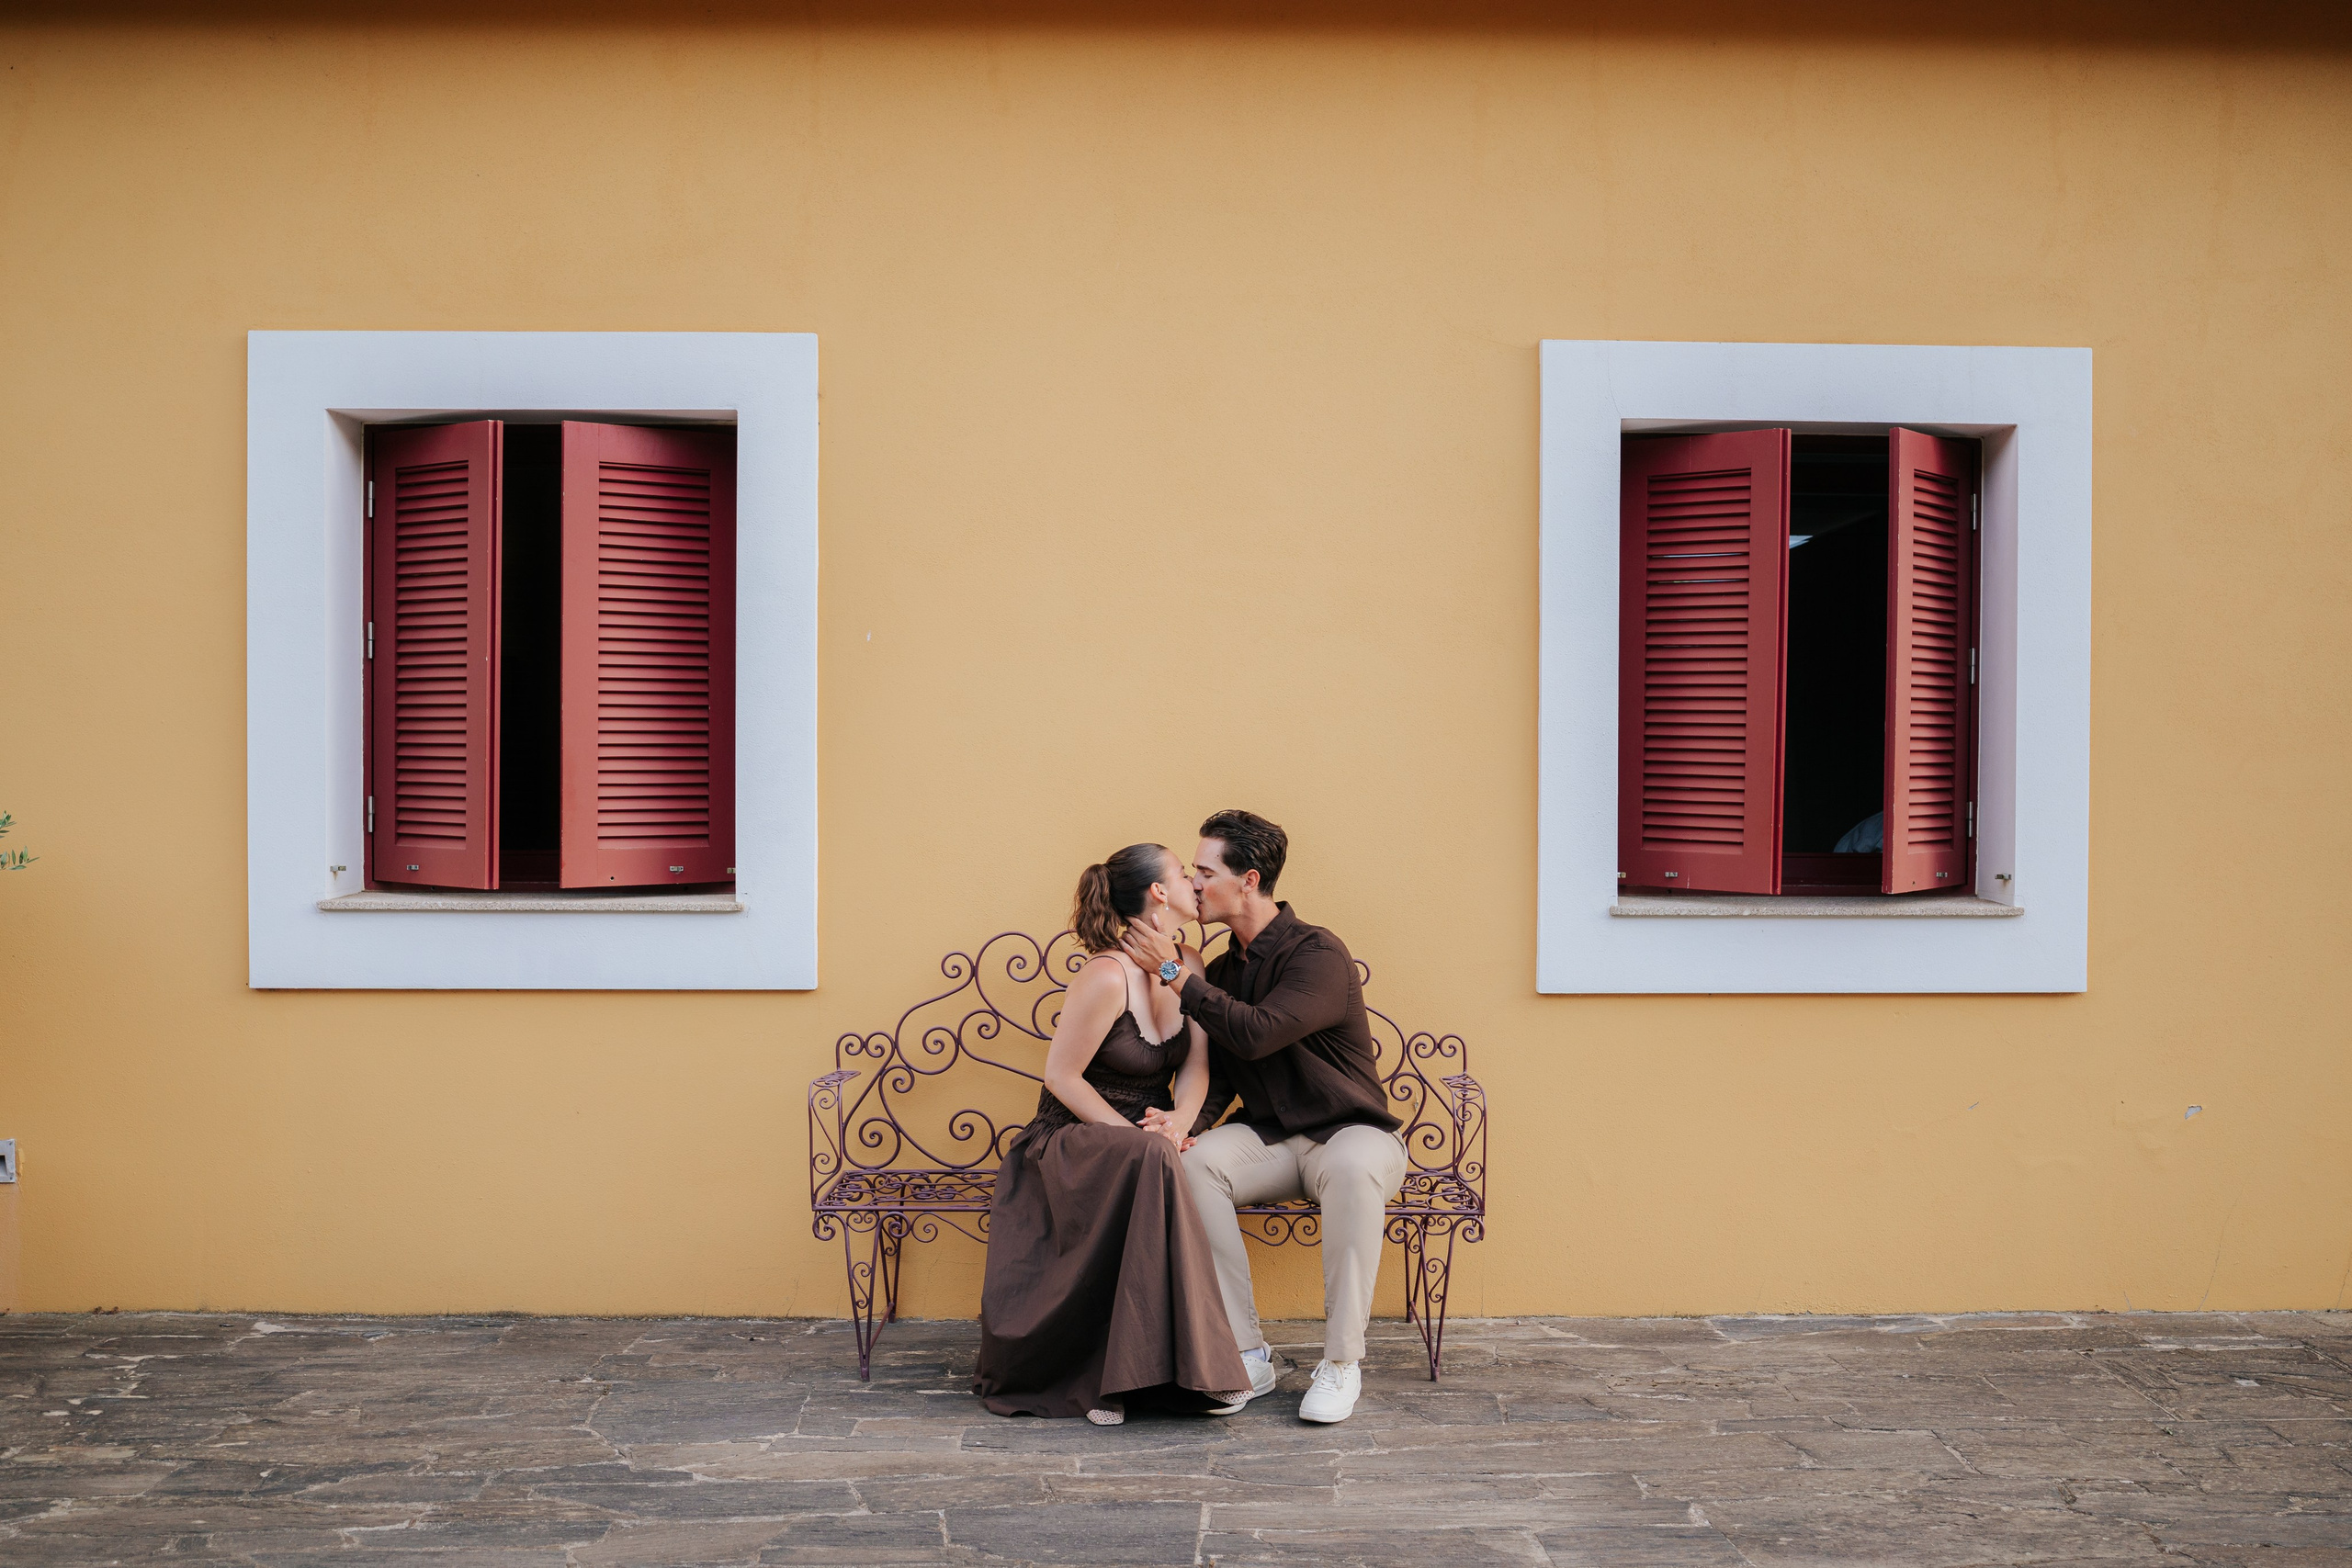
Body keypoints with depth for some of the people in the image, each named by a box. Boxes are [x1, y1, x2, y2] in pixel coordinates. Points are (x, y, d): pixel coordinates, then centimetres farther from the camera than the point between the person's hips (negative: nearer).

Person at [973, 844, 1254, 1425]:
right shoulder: (1106, 978, -18)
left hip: (1144, 1146, 6)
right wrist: (1134, 1136, -20)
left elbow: (1196, 1066, 1)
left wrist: (1177, 1123, -20)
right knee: (1152, 1162, -37)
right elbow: (1061, 1076, -14)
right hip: (1072, 1143, -6)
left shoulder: (1188, 966, 5)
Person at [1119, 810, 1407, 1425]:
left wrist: (1174, 972, -19)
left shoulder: (1318, 953, -15)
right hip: (1269, 1139, 6)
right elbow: (1218, 1072, 8)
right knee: (1192, 1160, -26)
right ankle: (1247, 1354, -19)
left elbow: (1256, 1034, -28)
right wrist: (1186, 1116, -15)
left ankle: (1342, 1362, -26)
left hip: (1350, 1132, -5)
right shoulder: (1221, 970, 9)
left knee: (1353, 1167, -41)